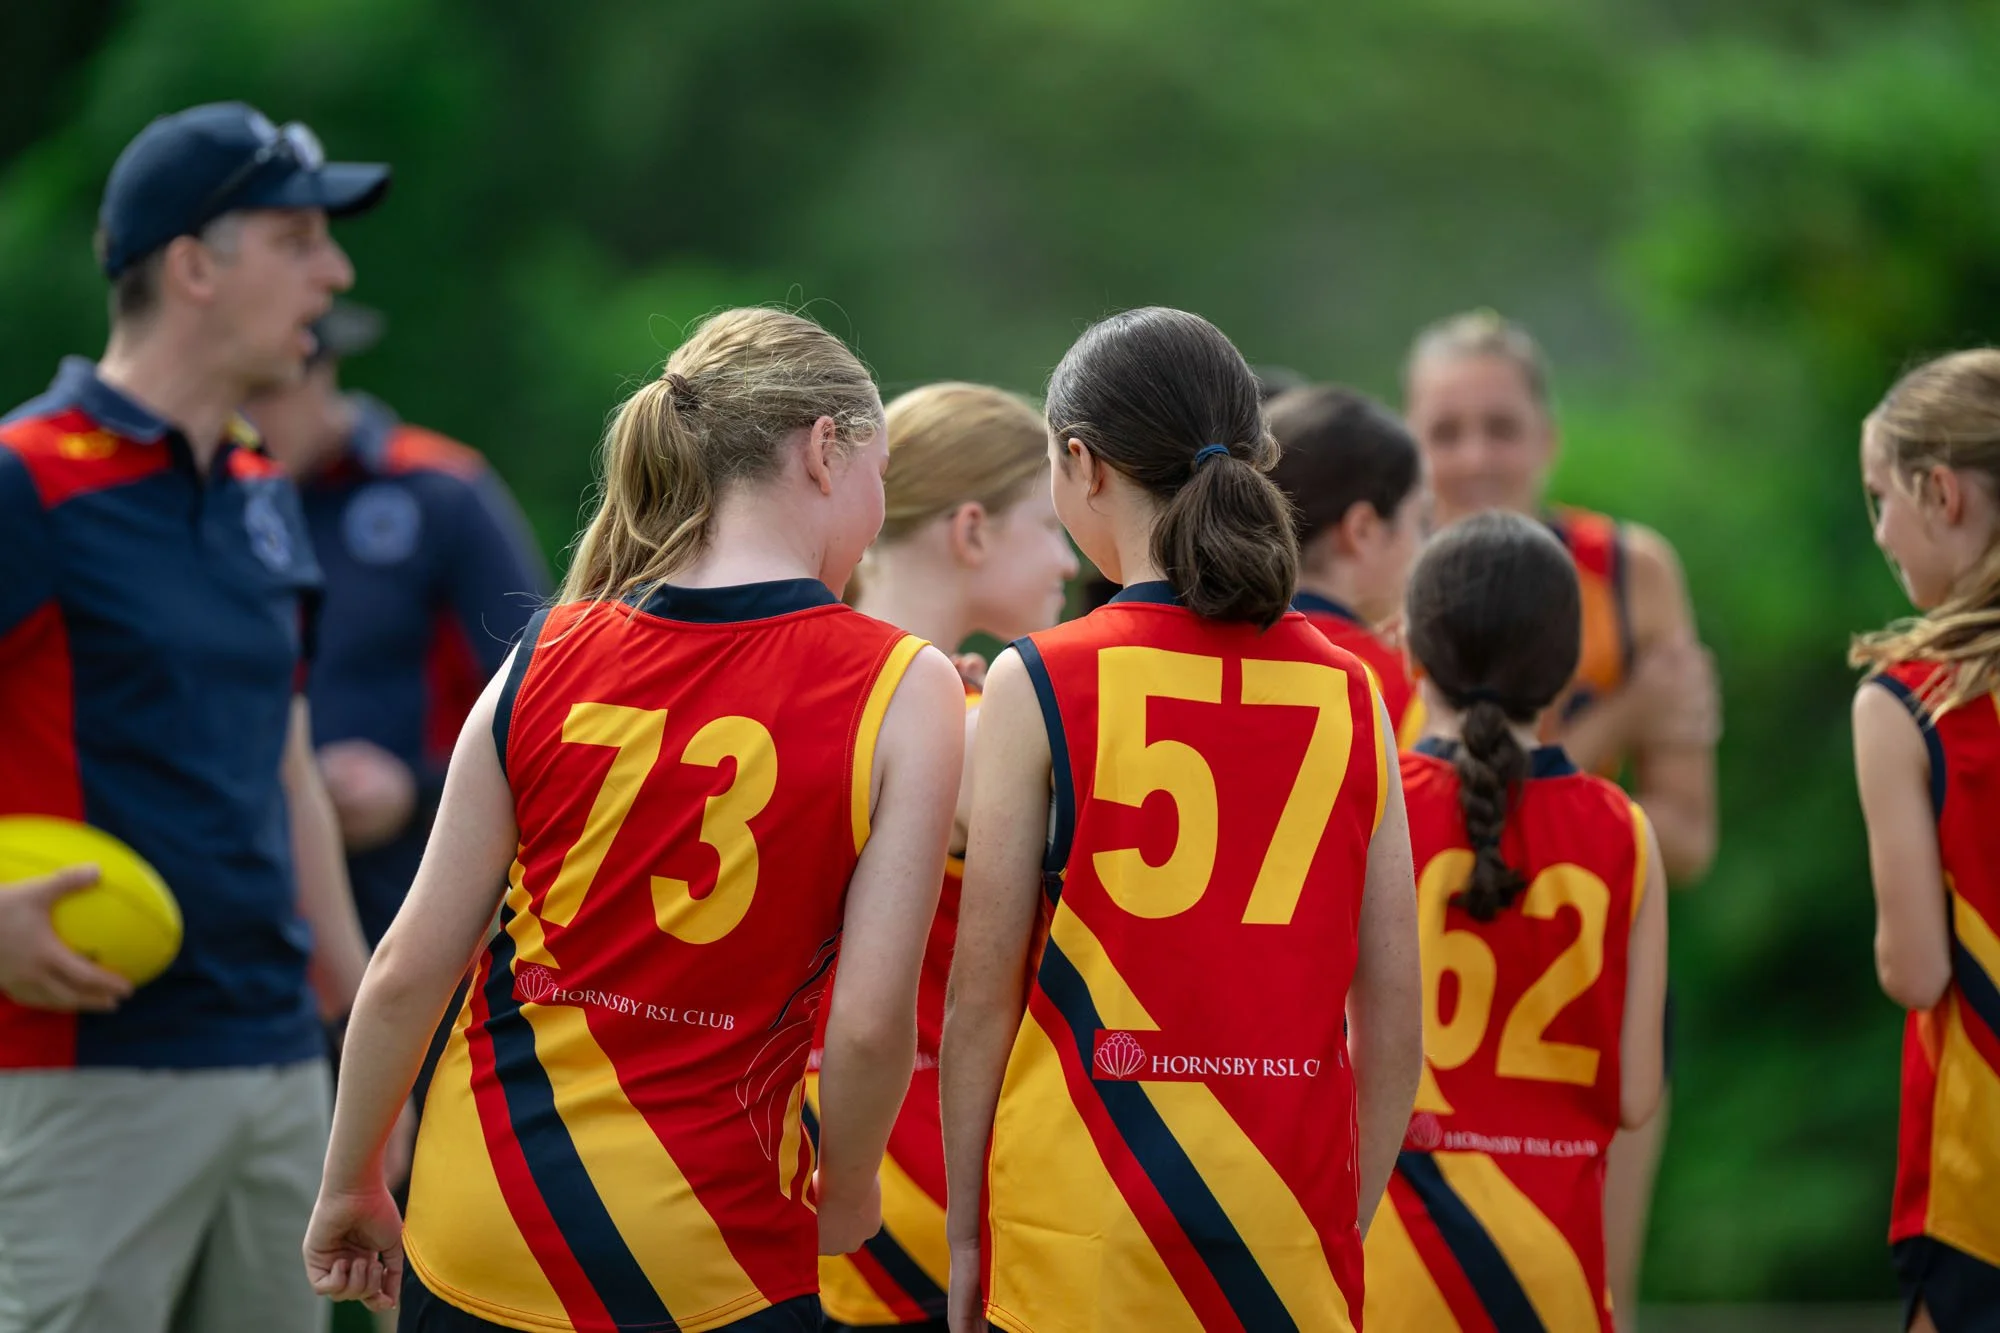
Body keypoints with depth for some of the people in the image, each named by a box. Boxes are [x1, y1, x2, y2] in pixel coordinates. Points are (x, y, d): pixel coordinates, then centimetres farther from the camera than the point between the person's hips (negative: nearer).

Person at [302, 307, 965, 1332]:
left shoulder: (545, 658, 1)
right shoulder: (902, 691, -8)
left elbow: (406, 974, 2)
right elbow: (870, 1025, -12)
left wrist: (351, 1185, 15)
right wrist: (843, 1203, 6)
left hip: (477, 1246, 3)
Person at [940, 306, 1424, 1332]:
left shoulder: (1038, 687, -4)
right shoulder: (1349, 696, 5)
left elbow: (982, 996, -2)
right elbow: (1393, 1012, 6)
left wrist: (963, 1232, 7)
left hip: (1082, 1247, -3)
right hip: (1293, 1238, 3)